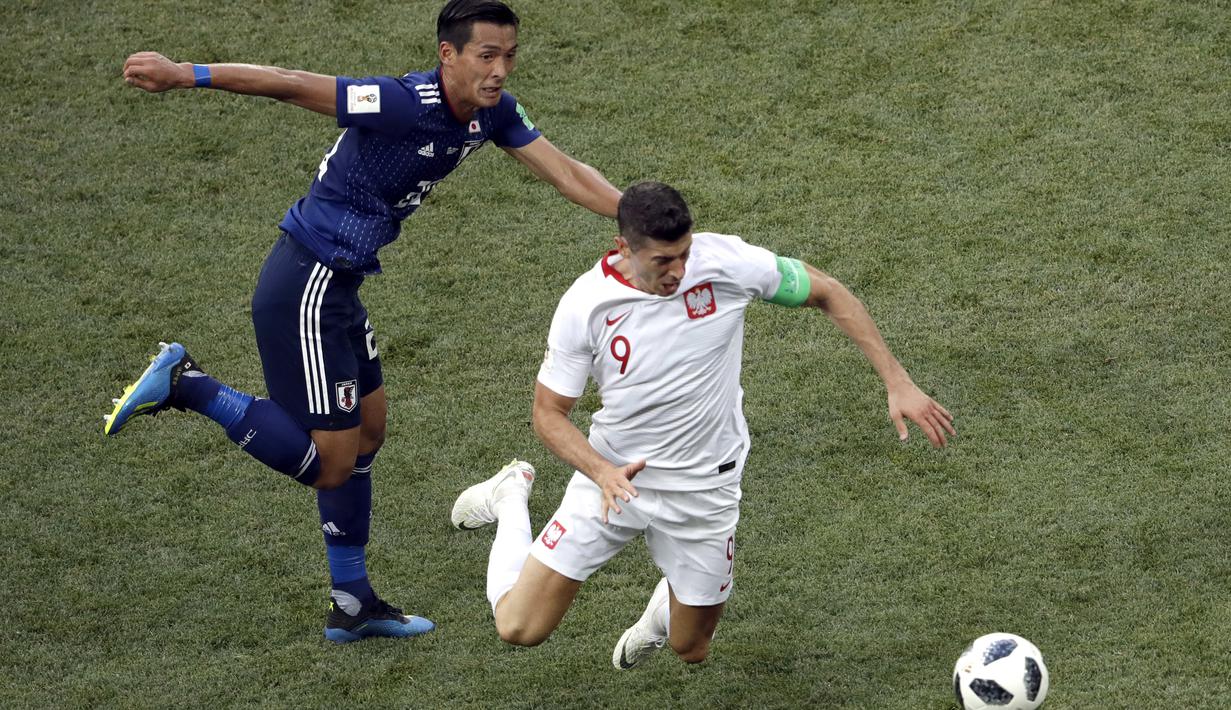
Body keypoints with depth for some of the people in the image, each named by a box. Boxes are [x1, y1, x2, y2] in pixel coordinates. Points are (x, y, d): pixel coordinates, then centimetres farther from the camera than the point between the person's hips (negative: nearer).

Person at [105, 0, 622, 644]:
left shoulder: (492, 113, 1)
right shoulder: (405, 104, -25)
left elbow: (567, 174, 4)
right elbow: (290, 85, -26)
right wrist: (183, 74, -29)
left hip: (338, 285, 9)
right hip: (303, 287, -9)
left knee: (367, 430, 18)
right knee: (331, 464, -4)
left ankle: (352, 605, 30)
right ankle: (185, 385, 3)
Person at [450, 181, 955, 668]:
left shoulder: (726, 262, -20)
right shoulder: (585, 305, -21)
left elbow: (827, 294, -5)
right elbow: (548, 412, -10)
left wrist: (898, 383, -9)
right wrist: (601, 472, -30)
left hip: (704, 487, 1)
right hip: (613, 474, -1)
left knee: (690, 651, 11)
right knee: (519, 629, -3)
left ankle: (667, 609, 51)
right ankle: (512, 497, 27)